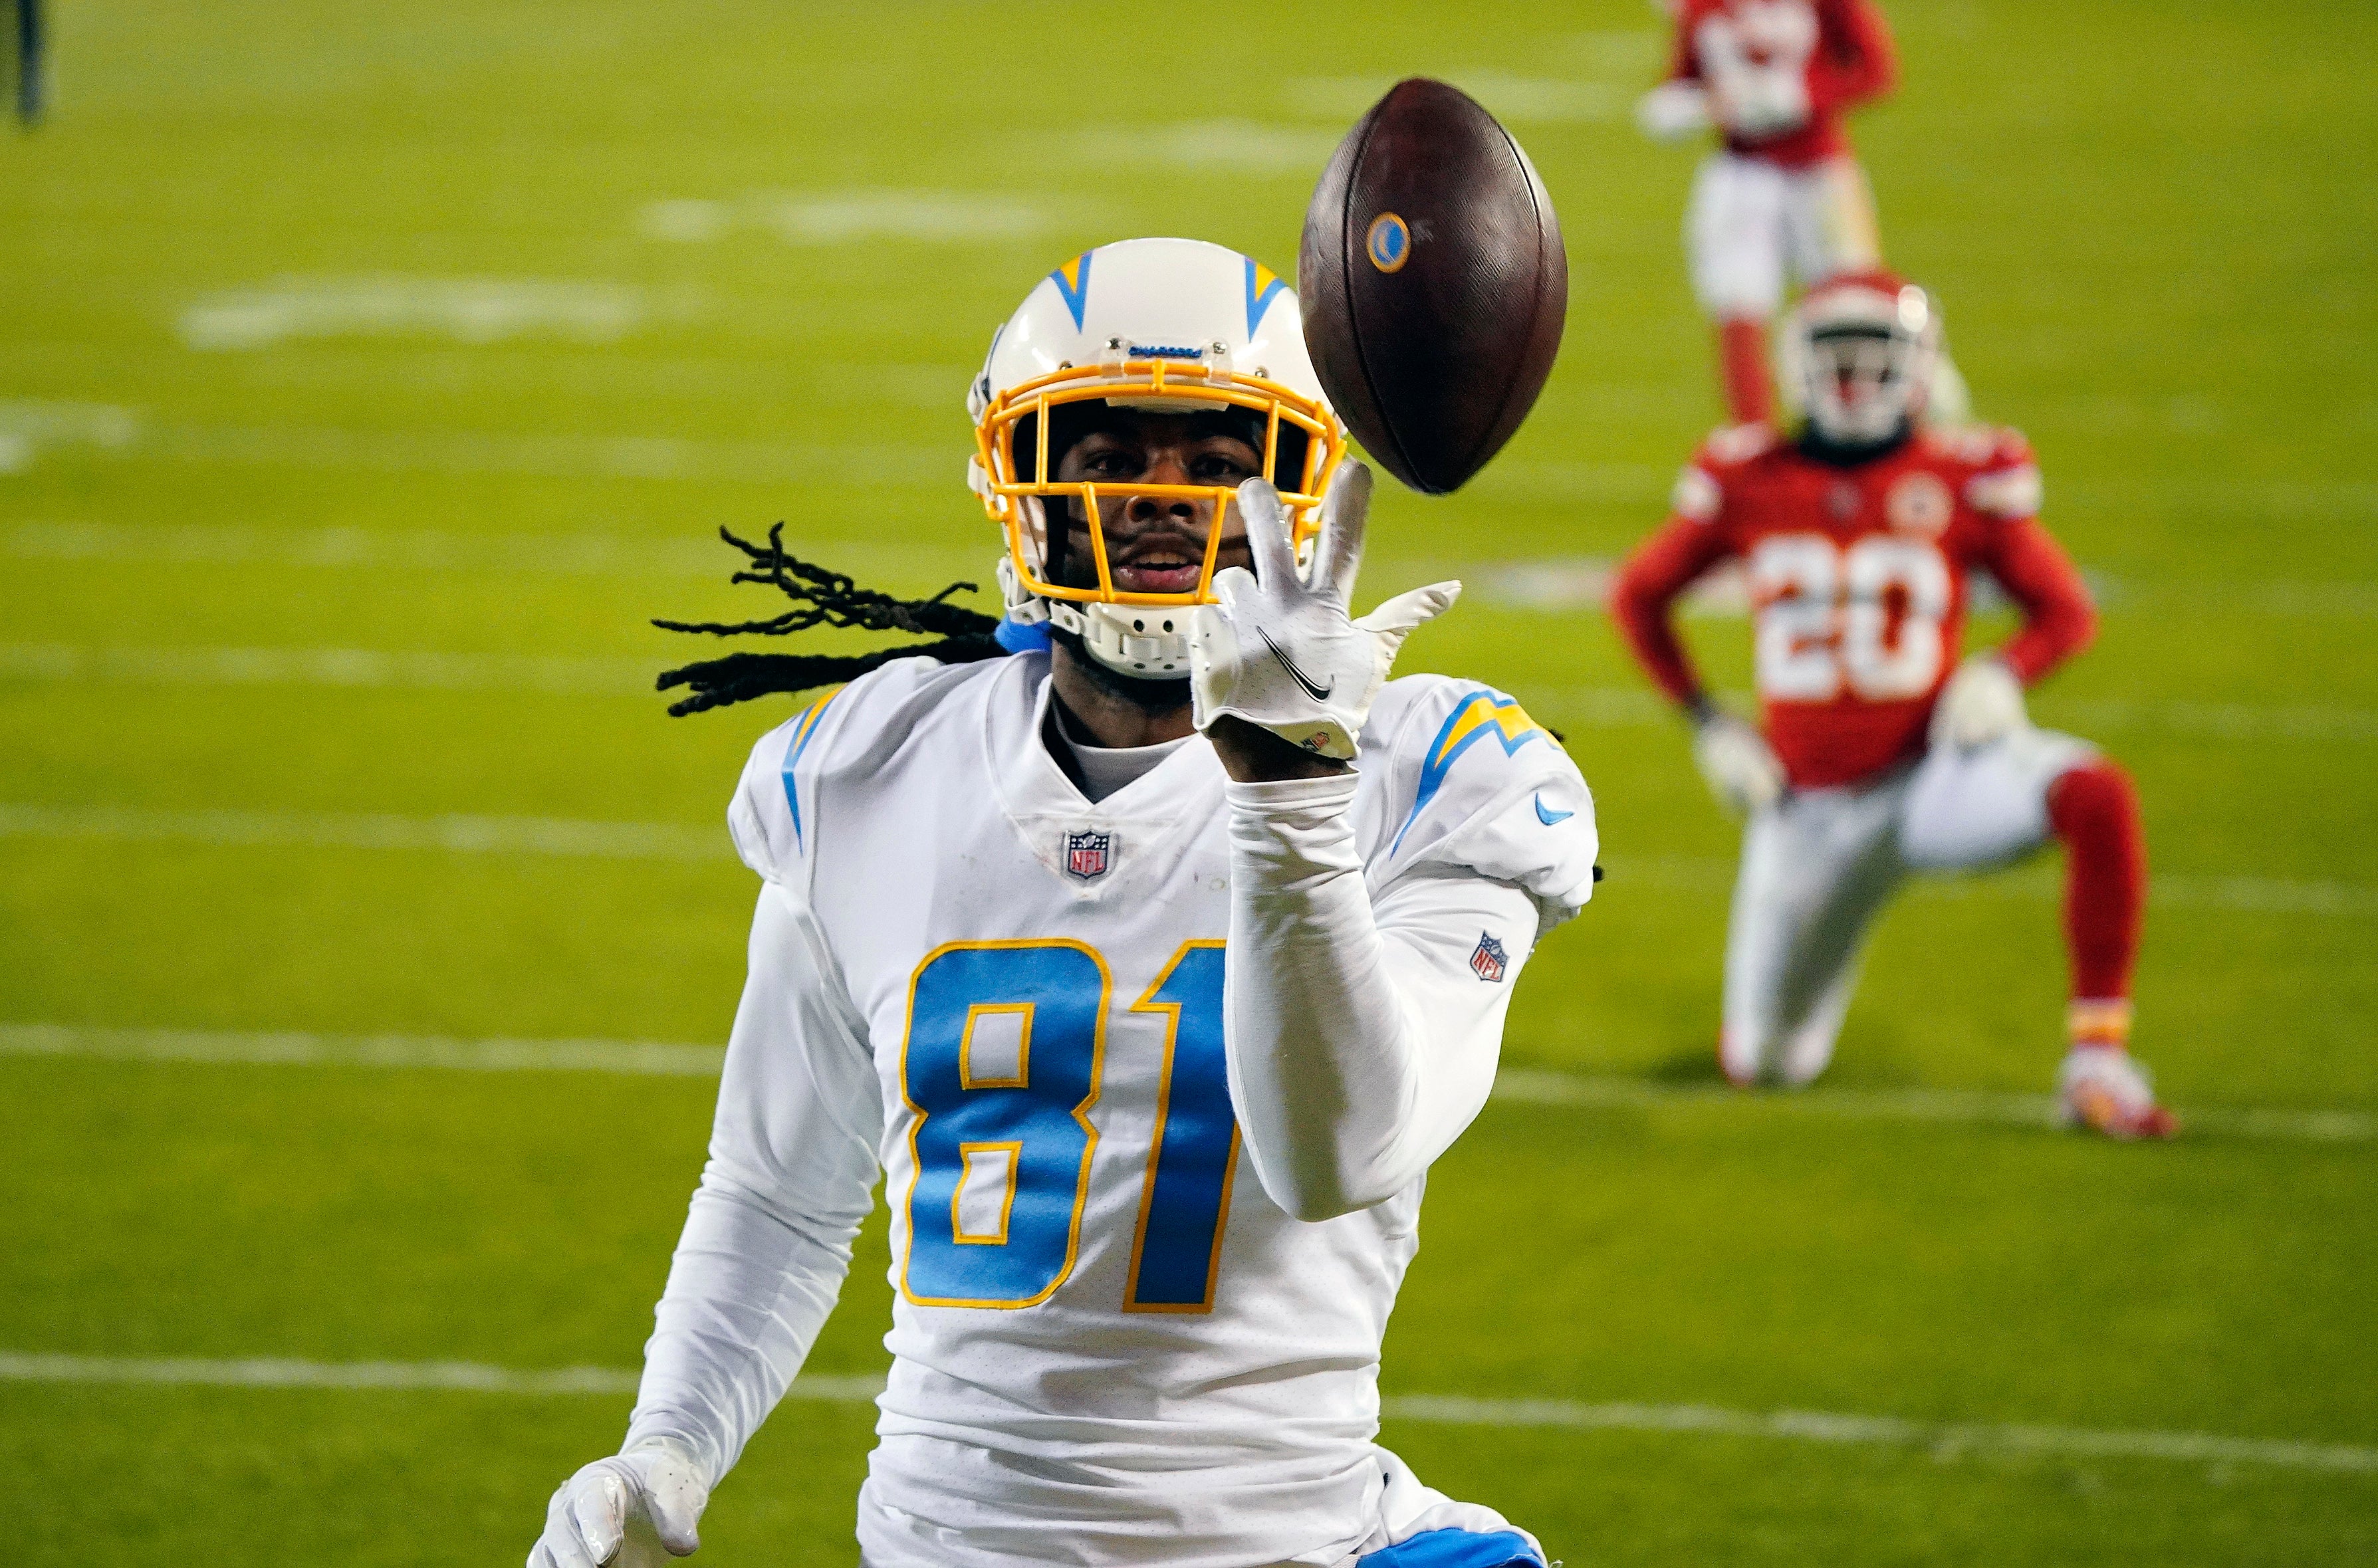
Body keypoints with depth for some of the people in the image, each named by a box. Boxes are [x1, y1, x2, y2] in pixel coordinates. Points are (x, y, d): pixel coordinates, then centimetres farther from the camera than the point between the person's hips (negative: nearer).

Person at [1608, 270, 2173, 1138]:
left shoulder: (1963, 481, -6)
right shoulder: (1749, 483, -2)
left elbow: (2066, 611, 4)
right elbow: (1640, 594, 13)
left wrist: (2000, 674, -17)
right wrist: (1707, 724, 3)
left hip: (1931, 771, -2)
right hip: (1807, 800, 2)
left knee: (2097, 795, -35)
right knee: (1765, 1064, 5)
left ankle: (2098, 1059, -26)